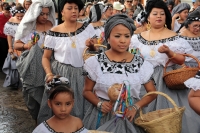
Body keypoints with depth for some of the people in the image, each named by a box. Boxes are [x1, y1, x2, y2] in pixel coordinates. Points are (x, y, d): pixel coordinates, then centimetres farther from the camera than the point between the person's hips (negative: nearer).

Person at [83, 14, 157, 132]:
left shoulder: (140, 63, -2)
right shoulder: (96, 62, -5)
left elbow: (152, 92, 4)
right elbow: (87, 91, 3)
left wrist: (136, 106, -11)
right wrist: (99, 103, -15)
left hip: (129, 117, 1)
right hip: (103, 116, -1)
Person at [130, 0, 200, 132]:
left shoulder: (174, 38, -3)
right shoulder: (140, 38, 6)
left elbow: (182, 60, -6)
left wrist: (169, 52, -20)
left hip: (167, 79, -3)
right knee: (145, 110, 6)